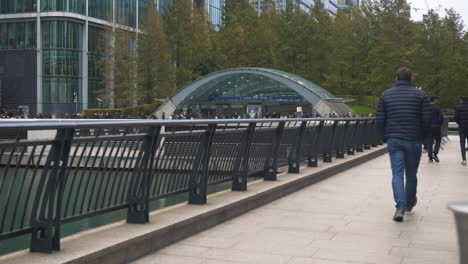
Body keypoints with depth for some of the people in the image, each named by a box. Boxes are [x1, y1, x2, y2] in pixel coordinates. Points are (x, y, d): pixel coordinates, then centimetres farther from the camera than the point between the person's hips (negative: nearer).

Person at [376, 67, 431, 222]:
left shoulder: (386, 95, 4)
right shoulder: (420, 95, 0)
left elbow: (380, 120, 1)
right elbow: (426, 119, -5)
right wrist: (422, 136, 10)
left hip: (394, 140, 0)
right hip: (414, 141, 0)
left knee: (397, 174, -2)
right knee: (411, 174, 14)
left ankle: (400, 208, -16)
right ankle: (410, 203, 31)